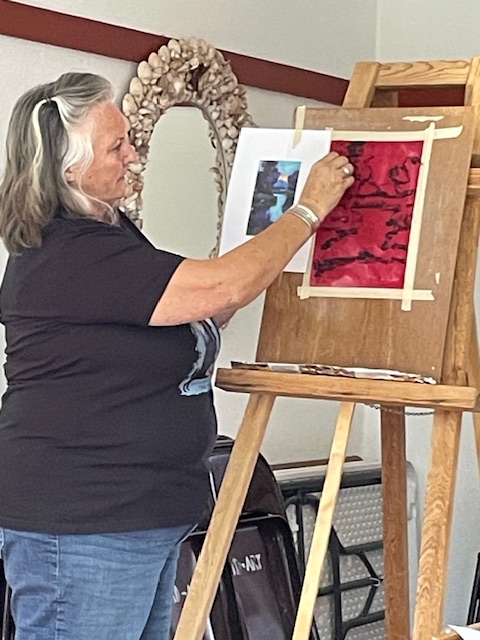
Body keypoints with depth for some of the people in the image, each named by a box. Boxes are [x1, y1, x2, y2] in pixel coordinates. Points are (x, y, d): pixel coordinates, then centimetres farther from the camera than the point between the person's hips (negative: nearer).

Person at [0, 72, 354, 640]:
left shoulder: (105, 233, 15)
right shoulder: (65, 257, -20)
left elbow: (198, 314, 25)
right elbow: (221, 287, -21)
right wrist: (310, 209, -10)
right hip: (78, 529, -10)